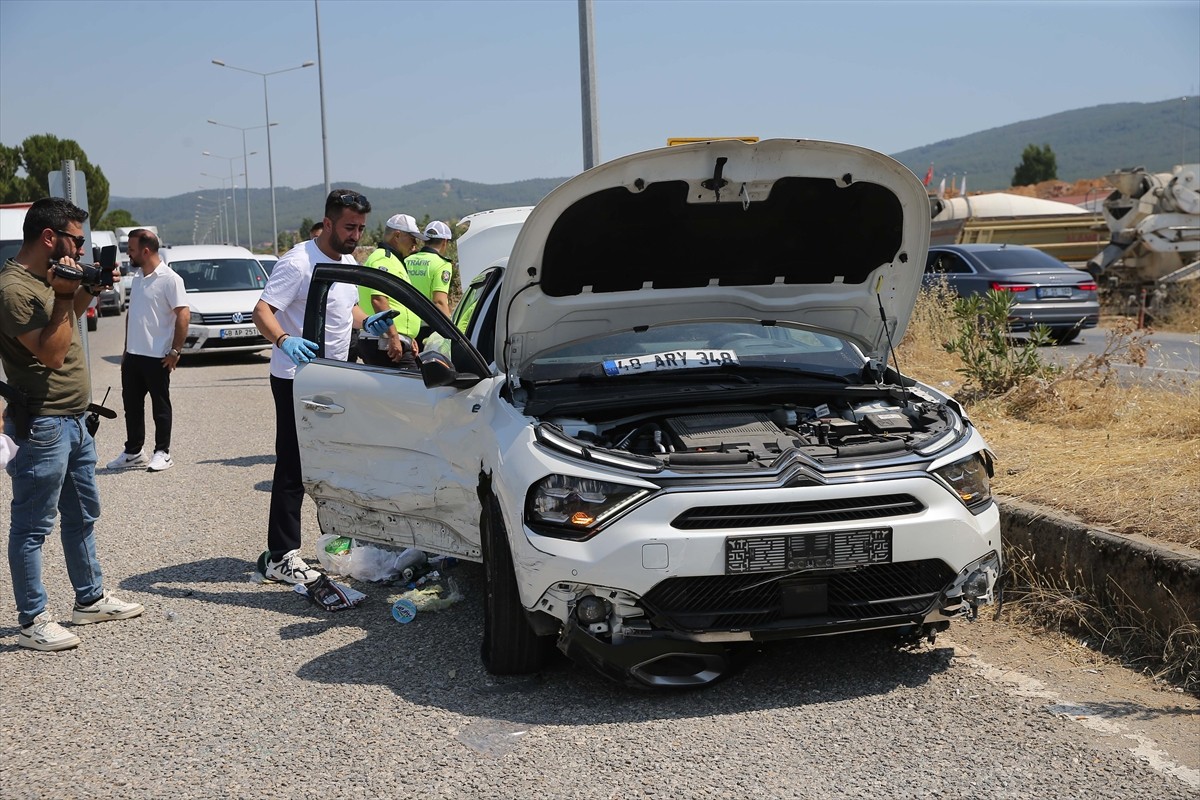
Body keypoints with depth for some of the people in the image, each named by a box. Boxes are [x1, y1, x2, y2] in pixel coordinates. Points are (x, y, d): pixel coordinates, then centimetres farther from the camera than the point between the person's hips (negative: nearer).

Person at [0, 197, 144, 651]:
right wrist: (64, 295, -22)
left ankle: (90, 599, 31)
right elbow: (52, 353, -23)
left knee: (83, 514, 19)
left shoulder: (48, 277, 11)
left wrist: (88, 289, 14)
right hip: (42, 424, -10)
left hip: (74, 419, 10)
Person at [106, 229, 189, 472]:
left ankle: (162, 453, 11)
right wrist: (126, 348, 17)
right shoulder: (137, 277, 12)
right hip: (132, 355, 8)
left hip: (157, 357, -8)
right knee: (131, 404, 12)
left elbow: (183, 315, -17)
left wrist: (175, 351, -18)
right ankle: (133, 452, 22)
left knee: (160, 406, 3)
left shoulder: (169, 279, -13)